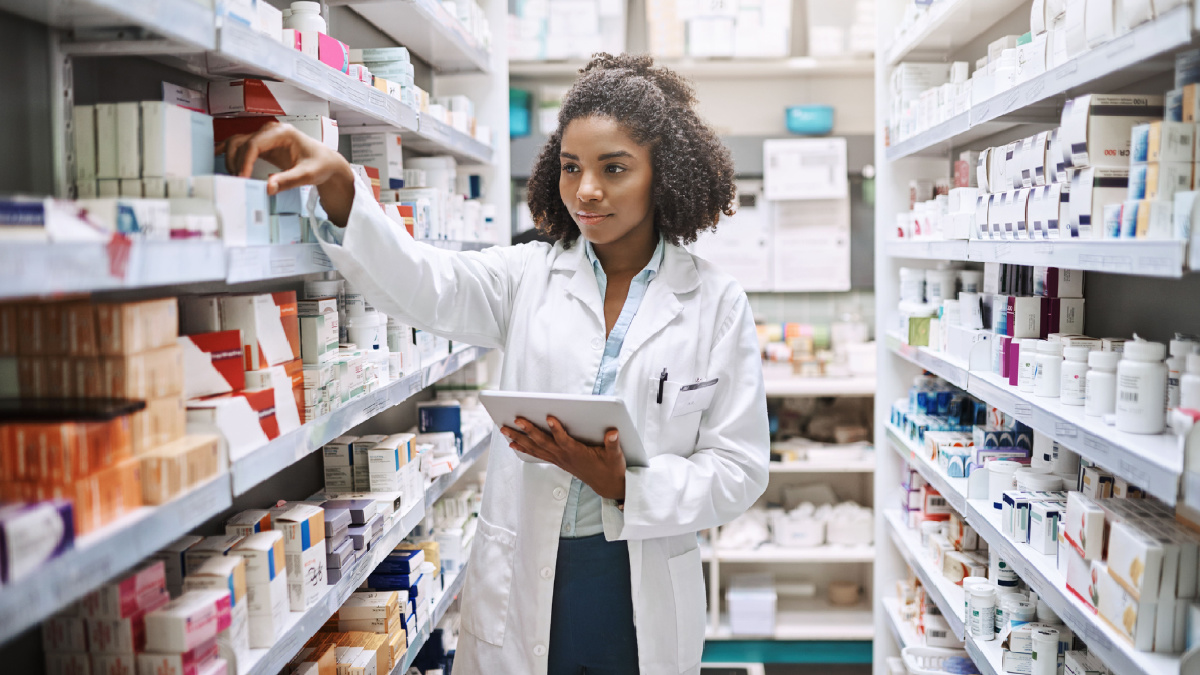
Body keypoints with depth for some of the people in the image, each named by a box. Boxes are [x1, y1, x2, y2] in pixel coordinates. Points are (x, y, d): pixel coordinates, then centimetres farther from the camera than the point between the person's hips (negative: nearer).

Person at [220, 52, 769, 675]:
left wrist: (622, 484, -19)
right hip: (521, 587, 1)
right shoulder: (528, 277, 2)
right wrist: (336, 184, -32)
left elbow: (738, 470, -4)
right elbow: (422, 285, -16)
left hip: (644, 599, -1)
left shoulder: (716, 305, -3)